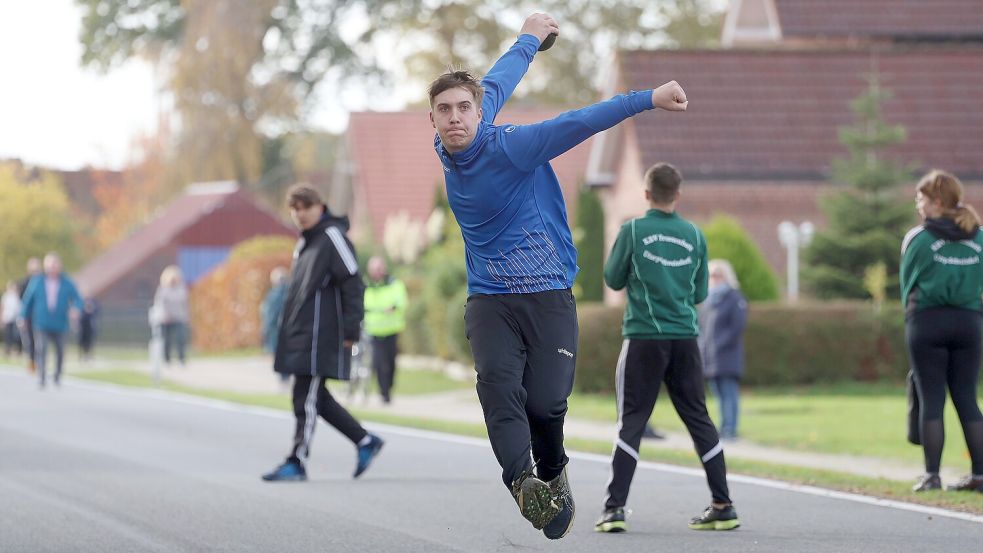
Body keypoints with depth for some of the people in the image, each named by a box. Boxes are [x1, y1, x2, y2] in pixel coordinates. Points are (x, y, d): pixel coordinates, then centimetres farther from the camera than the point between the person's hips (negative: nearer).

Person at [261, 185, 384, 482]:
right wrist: (287, 326, 23)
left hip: (319, 336, -10)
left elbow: (352, 284, -14)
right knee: (315, 399, 10)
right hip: (300, 335, 10)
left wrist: (350, 331, -18)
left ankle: (296, 462, -3)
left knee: (307, 399, -7)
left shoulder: (333, 237, -9)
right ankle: (365, 441, 18)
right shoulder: (305, 243, 20)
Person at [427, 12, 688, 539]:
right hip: (490, 302, 4)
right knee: (497, 381, -23)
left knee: (545, 404, -12)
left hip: (550, 299, -4)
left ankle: (553, 476, 20)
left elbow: (578, 123, -18)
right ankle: (522, 480, -43)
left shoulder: (506, 147, -14)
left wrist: (649, 98, -21)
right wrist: (527, 40, 29)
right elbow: (495, 86, 16)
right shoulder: (448, 151, 3)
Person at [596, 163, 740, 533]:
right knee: (698, 418, 10)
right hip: (685, 337, 3)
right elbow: (700, 293, 10)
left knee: (631, 422, 0)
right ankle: (723, 507, 10)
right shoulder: (694, 235, 4)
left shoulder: (633, 231, -5)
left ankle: (614, 509, -7)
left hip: (644, 338, -3)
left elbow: (613, 279, 5)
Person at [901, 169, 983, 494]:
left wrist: (911, 314, 13)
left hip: (927, 321, -4)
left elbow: (907, 284, 1)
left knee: (931, 400, 0)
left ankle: (932, 475, -3)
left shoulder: (919, 239, -6)